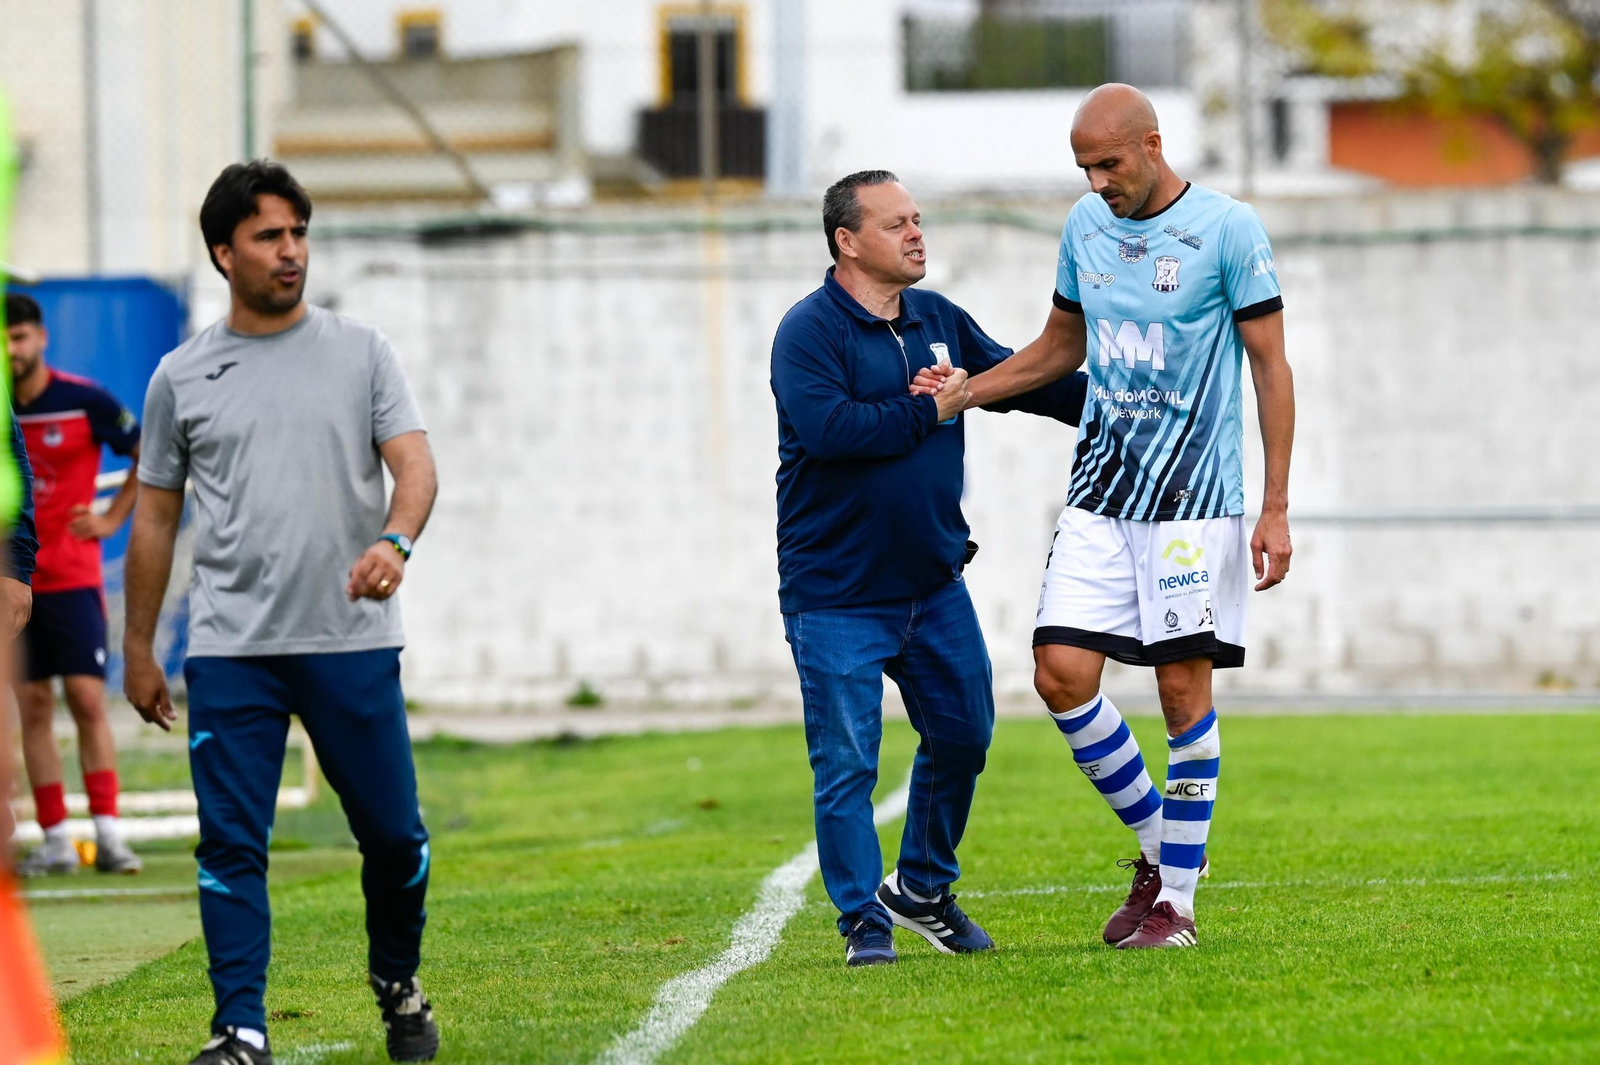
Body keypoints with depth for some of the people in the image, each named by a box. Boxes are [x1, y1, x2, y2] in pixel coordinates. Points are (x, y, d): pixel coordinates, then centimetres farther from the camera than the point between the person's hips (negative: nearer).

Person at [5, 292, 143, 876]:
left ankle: (107, 832, -9)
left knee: (88, 700, -9)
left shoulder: (85, 400, -6)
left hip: (73, 579, -3)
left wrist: (112, 518, -2)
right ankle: (55, 840, 4)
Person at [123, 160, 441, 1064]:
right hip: (230, 650, 0)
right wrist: (139, 650, 13)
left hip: (352, 641, 0)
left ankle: (399, 984, 29)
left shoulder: (361, 352, 5)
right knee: (232, 843, -5)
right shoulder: (183, 377, 8)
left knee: (393, 833, 5)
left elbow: (415, 463, -5)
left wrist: (395, 541, -27)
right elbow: (156, 519, 14)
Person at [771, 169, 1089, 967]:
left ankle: (921, 888, 30)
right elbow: (828, 427, -28)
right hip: (835, 595, -7)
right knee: (847, 763, -5)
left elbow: (1018, 378, 21)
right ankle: (864, 918, 6)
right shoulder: (808, 331, -13)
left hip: (933, 584, 7)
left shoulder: (937, 321, 9)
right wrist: (928, 413, -18)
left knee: (962, 736, 12)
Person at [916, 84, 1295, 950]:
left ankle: (1177, 898, 4)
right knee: (1061, 673, -6)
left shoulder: (1228, 230, -7)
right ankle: (1156, 844, 13)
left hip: (1194, 499, -5)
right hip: (1099, 491, 5)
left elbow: (1271, 367, -5)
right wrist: (967, 391, 10)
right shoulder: (1085, 226, 9)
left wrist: (1275, 511, -8)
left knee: (1183, 684, -4)